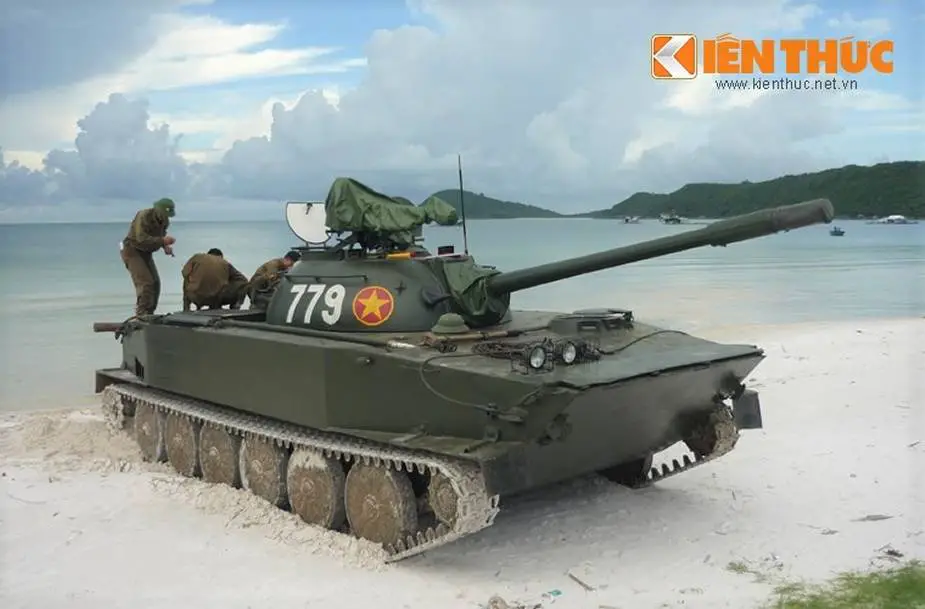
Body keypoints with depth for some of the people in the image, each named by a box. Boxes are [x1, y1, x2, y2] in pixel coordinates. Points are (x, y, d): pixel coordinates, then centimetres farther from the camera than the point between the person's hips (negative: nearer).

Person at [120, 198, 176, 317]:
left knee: (155, 283, 2)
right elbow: (142, 240, -36)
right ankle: (141, 316, -16)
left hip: (146, 253, 8)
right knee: (145, 282, -19)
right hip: (132, 250, -8)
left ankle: (149, 315, 12)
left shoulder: (164, 220, -3)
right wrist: (162, 241, -45)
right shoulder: (143, 217, -27)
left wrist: (166, 246, -4)